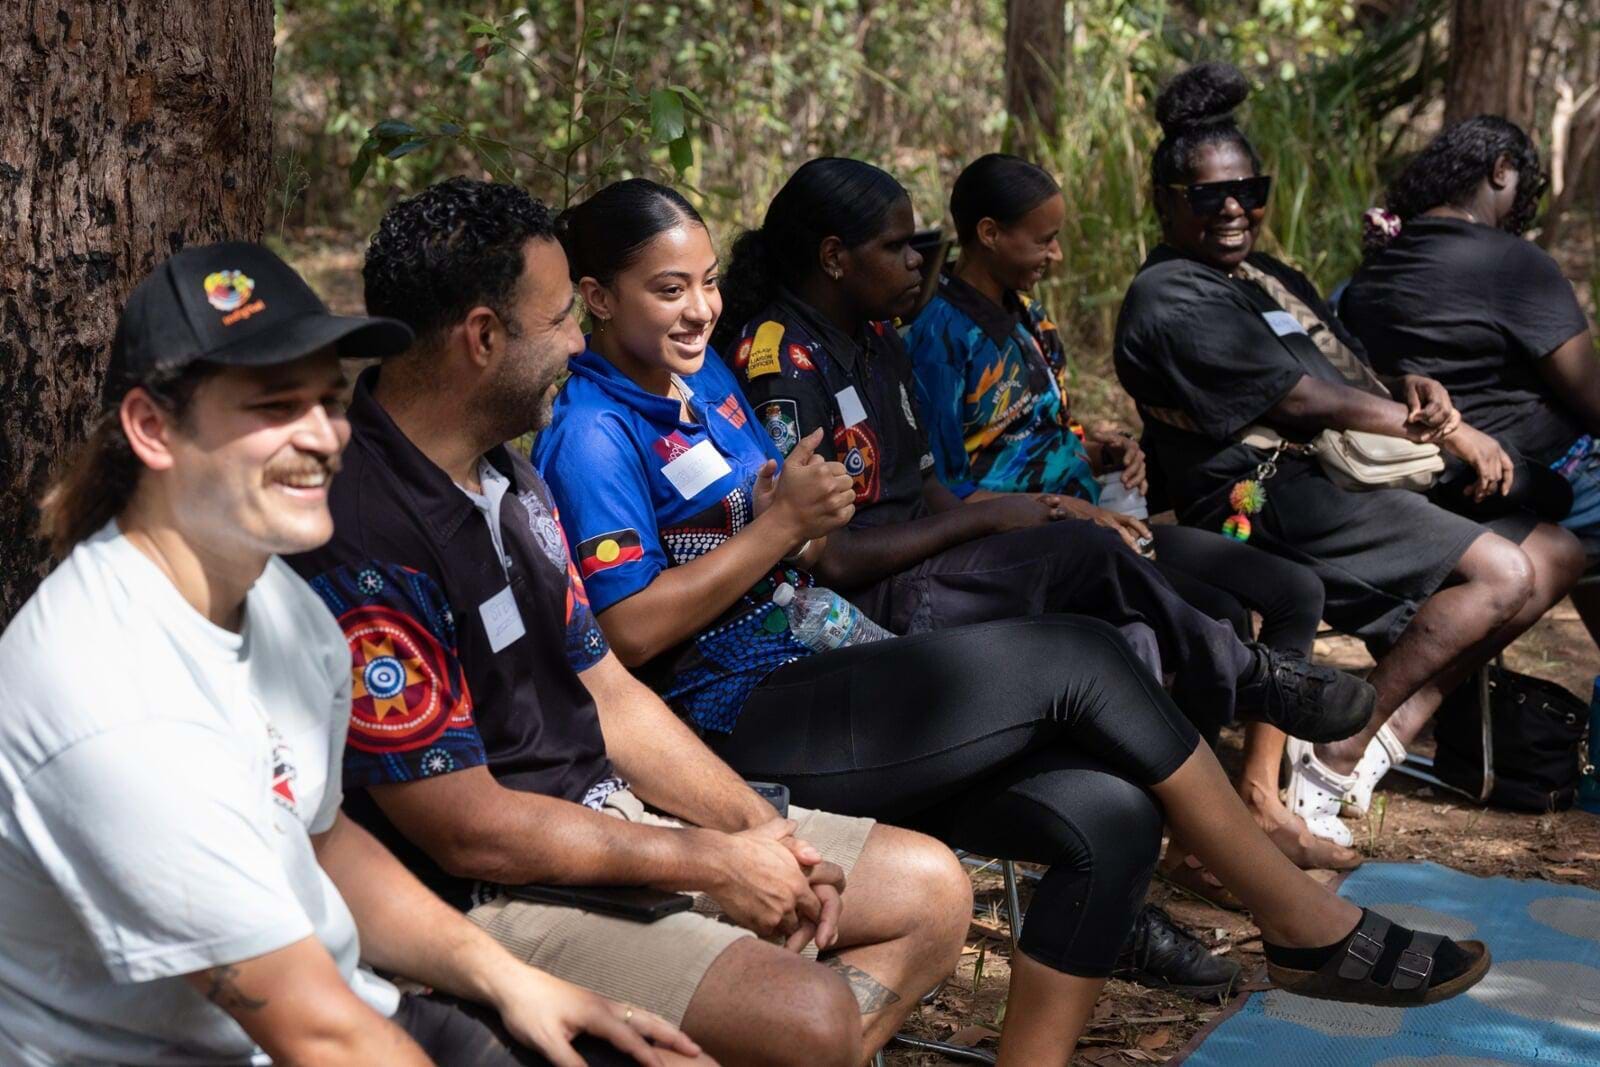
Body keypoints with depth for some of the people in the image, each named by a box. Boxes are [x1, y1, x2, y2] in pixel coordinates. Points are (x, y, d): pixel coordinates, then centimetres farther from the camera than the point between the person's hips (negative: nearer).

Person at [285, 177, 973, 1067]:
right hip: (491, 899, -10)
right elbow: (467, 828, -21)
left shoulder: (513, 481, 10)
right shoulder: (363, 543, -23)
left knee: (931, 886, 9)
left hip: (613, 817, 10)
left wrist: (762, 827, 0)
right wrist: (716, 863, -13)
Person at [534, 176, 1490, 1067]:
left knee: (1109, 816, -12)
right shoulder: (594, 431, -8)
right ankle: (1314, 923, -4)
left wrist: (805, 522, 1)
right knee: (1080, 657, -16)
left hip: (811, 675, 9)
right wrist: (781, 526, -13)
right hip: (742, 723, -9)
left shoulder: (708, 376, 17)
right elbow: (632, 631, -17)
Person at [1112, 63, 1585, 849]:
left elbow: (1355, 377, 20)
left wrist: (1414, 393, -7)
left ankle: (1385, 735, -6)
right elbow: (1302, 400, -14)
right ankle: (1333, 758, -15)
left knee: (1556, 555, 3)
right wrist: (1449, 434, -10)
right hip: (1268, 499, -10)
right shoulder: (1169, 298, -8)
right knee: (1501, 573, -24)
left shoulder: (1273, 280, 24)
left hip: (1343, 483, 10)